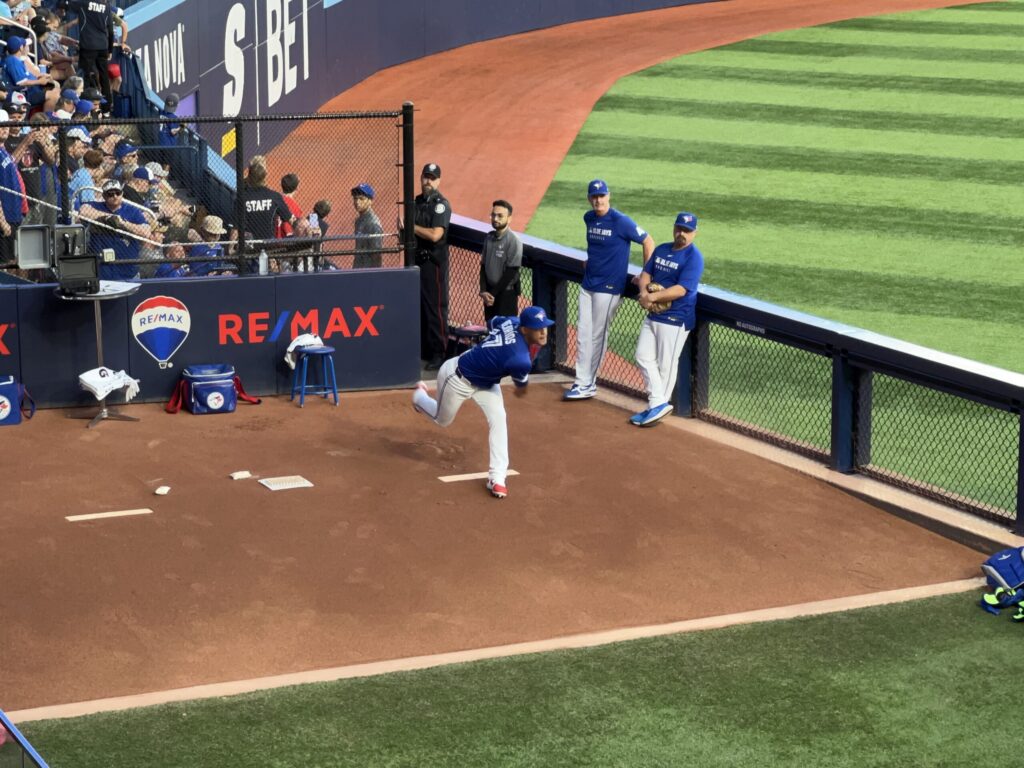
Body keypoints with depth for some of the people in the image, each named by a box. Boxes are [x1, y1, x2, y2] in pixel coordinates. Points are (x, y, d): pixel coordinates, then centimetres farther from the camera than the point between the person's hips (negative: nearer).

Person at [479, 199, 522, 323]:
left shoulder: (514, 241, -15)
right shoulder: (489, 237, 5)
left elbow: (511, 272, -16)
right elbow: (483, 266, 9)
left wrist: (494, 293, -14)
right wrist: (483, 291, -3)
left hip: (506, 293, -7)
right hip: (490, 292, 7)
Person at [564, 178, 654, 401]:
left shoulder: (620, 221, -16)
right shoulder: (589, 218, 6)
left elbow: (648, 242, -11)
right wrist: (591, 261, 13)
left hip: (608, 287, -7)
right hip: (588, 283, 7)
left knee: (597, 336, 1)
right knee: (583, 334, 7)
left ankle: (589, 385, 12)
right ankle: (582, 383, 12)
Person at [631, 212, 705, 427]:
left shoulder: (694, 257, -14)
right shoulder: (661, 249, 10)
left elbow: (681, 289, -22)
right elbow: (646, 273, 10)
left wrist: (653, 297, -20)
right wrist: (644, 292, -11)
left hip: (675, 319, -8)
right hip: (653, 314, 8)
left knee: (665, 365, 0)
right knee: (644, 357, 6)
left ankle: (659, 405, 12)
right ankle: (657, 403, 10)